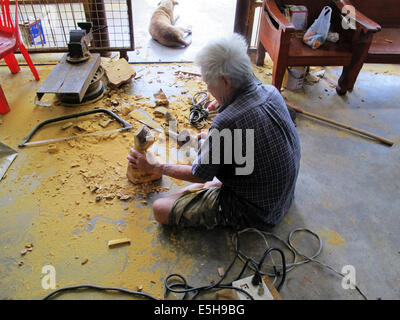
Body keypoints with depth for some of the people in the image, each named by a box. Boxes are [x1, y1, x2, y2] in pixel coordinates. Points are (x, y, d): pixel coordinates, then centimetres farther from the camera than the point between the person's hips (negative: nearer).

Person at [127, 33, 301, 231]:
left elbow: (199, 175, -15)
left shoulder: (226, 122, -32)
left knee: (161, 209, -10)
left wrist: (153, 167, -2)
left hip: (254, 212, -9)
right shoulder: (271, 92, -8)